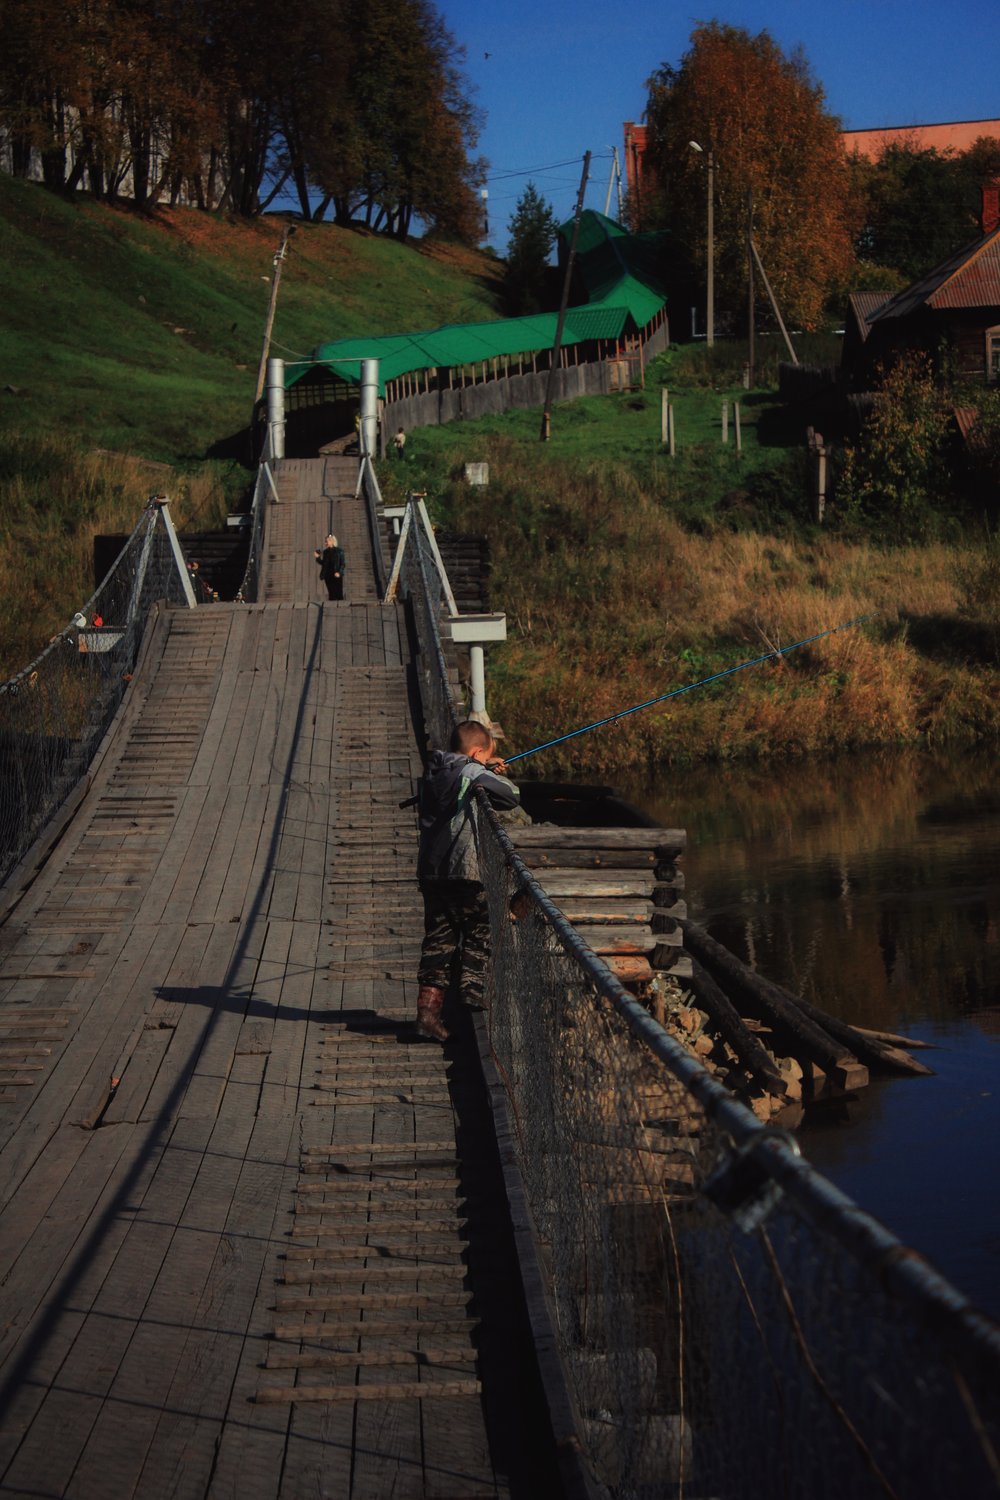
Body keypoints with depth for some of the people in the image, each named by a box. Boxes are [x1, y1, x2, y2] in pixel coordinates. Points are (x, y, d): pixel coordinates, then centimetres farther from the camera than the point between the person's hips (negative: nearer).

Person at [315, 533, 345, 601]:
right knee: (331, 594, 2)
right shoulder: (325, 552, 13)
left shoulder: (339, 551, -1)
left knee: (338, 594, -7)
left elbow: (343, 563, -4)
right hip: (328, 575, 4)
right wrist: (318, 557, 3)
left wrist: (339, 572, -16)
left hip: (336, 575, -4)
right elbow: (323, 563, 16)